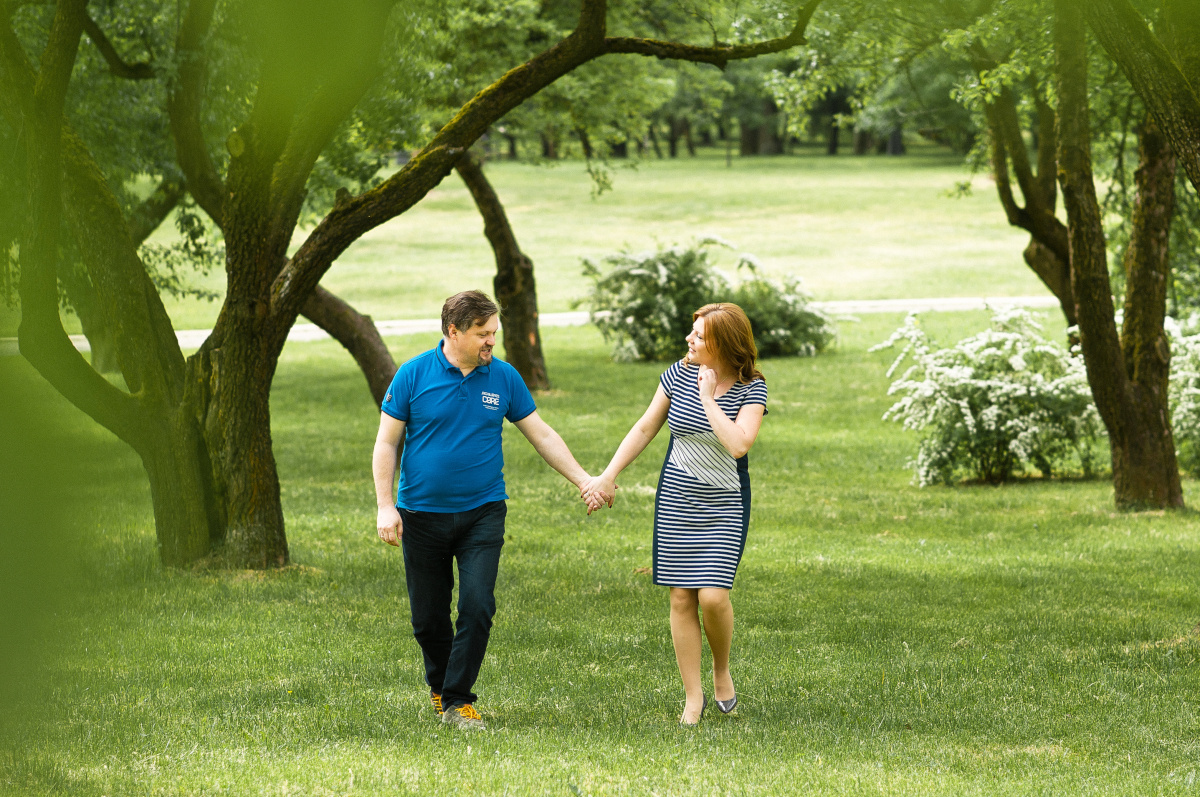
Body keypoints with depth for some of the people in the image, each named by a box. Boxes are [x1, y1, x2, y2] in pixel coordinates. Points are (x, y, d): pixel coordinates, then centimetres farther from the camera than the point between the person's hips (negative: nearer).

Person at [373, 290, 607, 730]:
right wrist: (386, 507, -9)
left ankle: (458, 700, -2)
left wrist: (584, 480, 4)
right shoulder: (414, 375, -4)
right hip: (422, 513, -1)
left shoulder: (504, 377, 2)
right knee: (428, 615, 6)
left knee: (477, 608, -11)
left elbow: (542, 435, 10)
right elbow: (387, 443, -1)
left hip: (482, 512, 1)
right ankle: (439, 686, 30)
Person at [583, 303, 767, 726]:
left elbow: (739, 444, -26)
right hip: (676, 500, 3)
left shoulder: (751, 389, -11)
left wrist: (708, 400, -21)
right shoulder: (679, 374, -2)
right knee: (681, 598, 0)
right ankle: (693, 697, 9)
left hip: (725, 505, -3)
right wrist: (608, 476, 5)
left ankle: (722, 670, 15)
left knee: (713, 595, -14)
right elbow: (645, 428, 7)